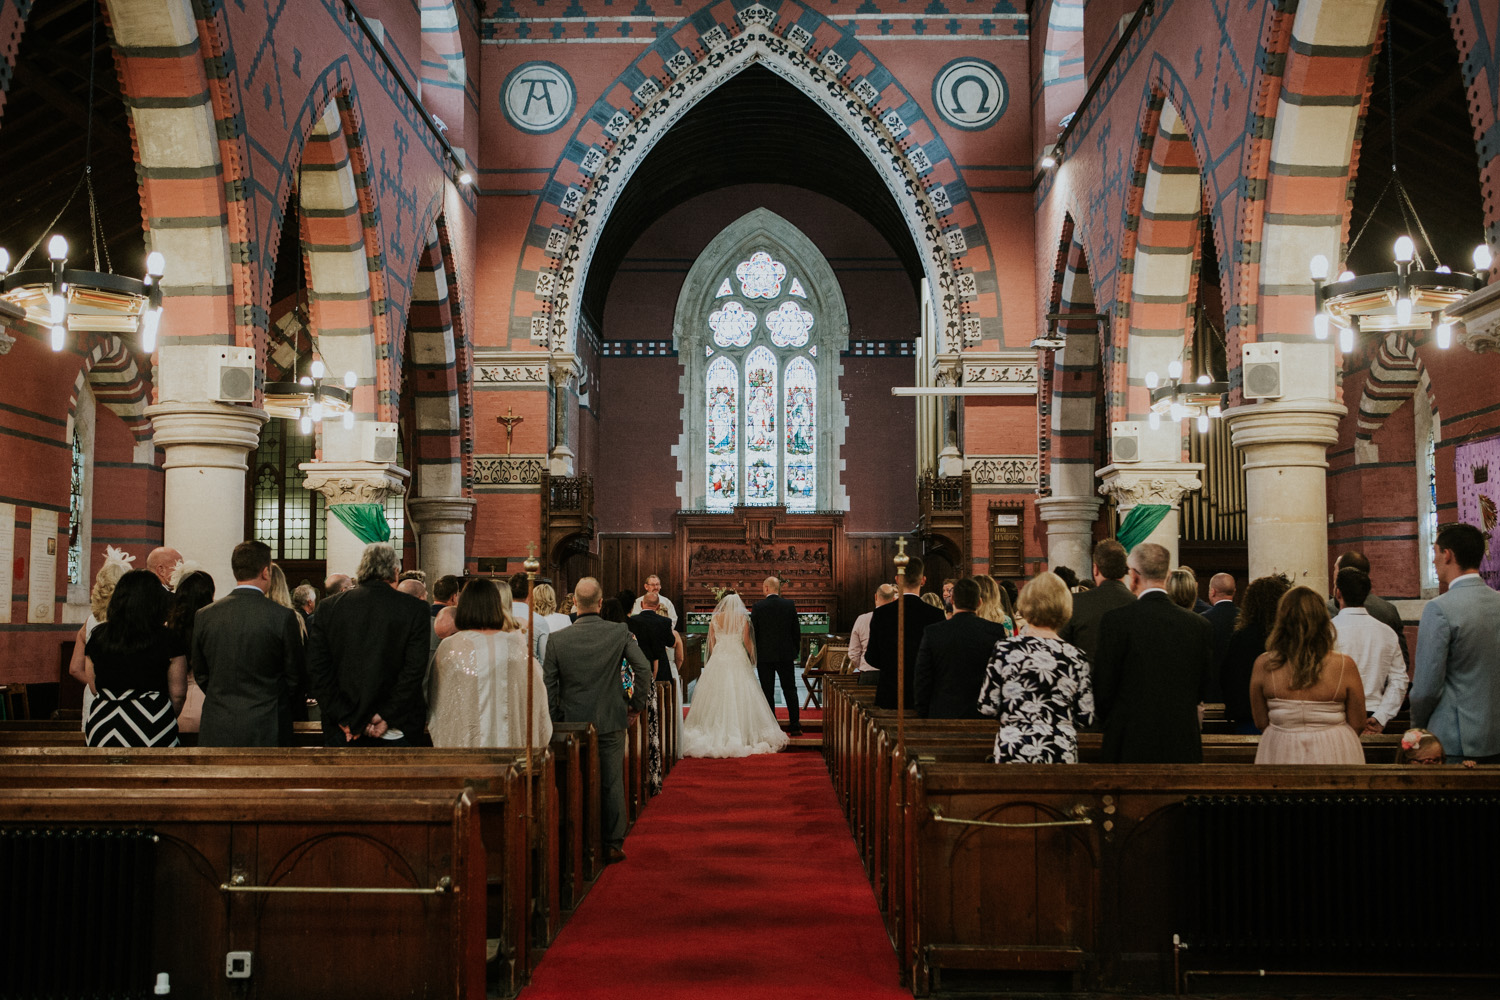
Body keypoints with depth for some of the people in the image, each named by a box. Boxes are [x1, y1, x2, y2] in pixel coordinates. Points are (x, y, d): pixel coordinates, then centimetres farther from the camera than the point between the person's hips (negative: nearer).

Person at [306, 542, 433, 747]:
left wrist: (344, 718, -3)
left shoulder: (329, 606, 2)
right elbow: (414, 671, -11)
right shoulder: (415, 610, -5)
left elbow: (318, 668, -2)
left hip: (342, 731, 2)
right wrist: (385, 718, -8)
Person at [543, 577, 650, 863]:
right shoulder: (620, 633, -7)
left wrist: (555, 721, 7)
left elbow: (548, 686, -3)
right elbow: (644, 670, -8)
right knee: (612, 784, 8)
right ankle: (613, 844, 13)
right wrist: (637, 704, 5)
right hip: (611, 721, 0)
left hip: (572, 723, 0)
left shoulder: (557, 640, -6)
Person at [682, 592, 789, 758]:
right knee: (739, 696, 1)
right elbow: (746, 641, -3)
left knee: (716, 697, 4)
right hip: (738, 660, -2)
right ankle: (741, 732, -3)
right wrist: (752, 657, 10)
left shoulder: (715, 618, 5)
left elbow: (711, 642, 7)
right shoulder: (742, 618, -1)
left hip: (718, 660, 2)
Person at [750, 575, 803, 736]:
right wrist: (795, 651, 14)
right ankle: (795, 726, 9)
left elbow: (753, 631, -5)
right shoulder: (789, 605, 0)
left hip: (765, 655, -2)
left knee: (768, 692, 4)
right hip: (786, 654, 3)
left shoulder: (758, 606, -8)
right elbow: (797, 630, 3)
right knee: (790, 690, 10)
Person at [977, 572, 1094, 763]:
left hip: (1013, 752, 0)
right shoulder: (1075, 656, -5)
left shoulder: (1005, 649, -7)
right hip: (1061, 754, 1)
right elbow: (1087, 718, -1)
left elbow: (986, 707, -3)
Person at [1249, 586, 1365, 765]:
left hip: (1280, 754, 1)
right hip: (1333, 755, 0)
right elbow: (1358, 724, -4)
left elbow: (1261, 723, -1)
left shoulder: (1264, 665, -10)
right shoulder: (1344, 665, -13)